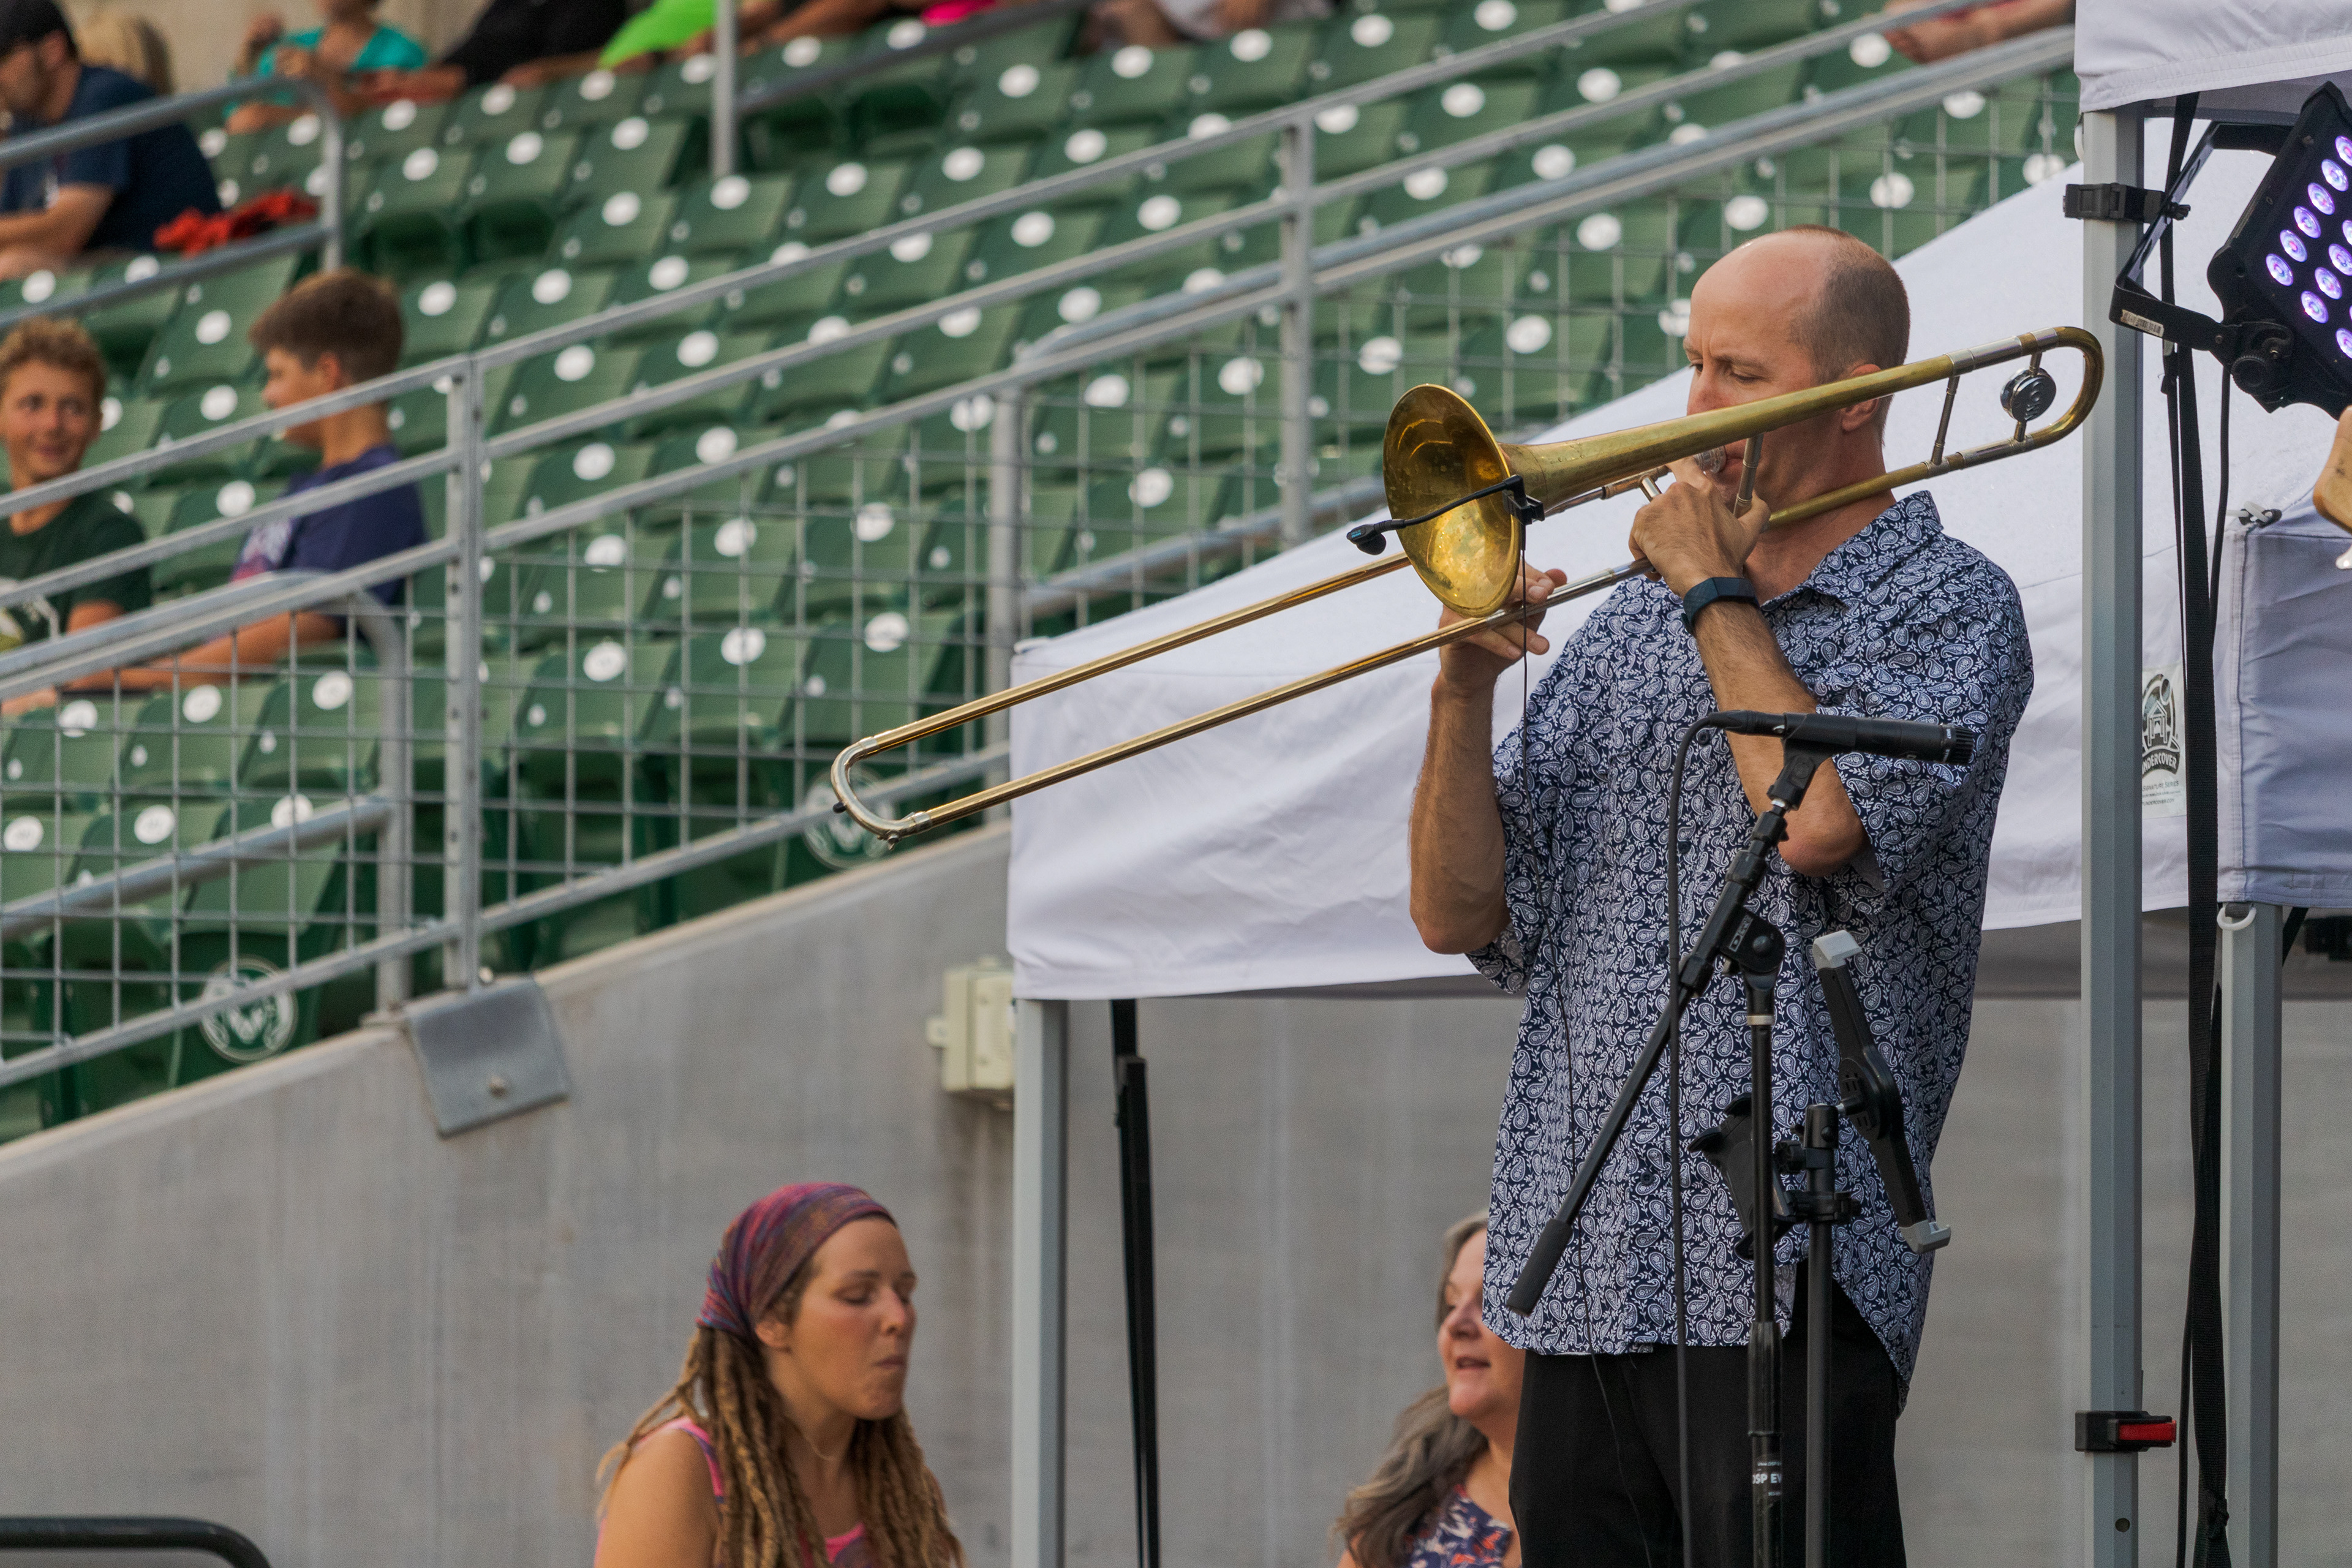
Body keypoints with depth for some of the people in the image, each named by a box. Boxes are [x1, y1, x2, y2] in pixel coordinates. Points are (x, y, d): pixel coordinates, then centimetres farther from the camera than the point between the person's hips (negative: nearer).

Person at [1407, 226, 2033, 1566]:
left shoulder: (1946, 605, 1)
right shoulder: (1628, 630, 18)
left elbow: (1821, 820, -18)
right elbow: (1460, 915, 13)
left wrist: (1719, 593, -4)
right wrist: (1465, 689, -3)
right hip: (1580, 1277, 6)